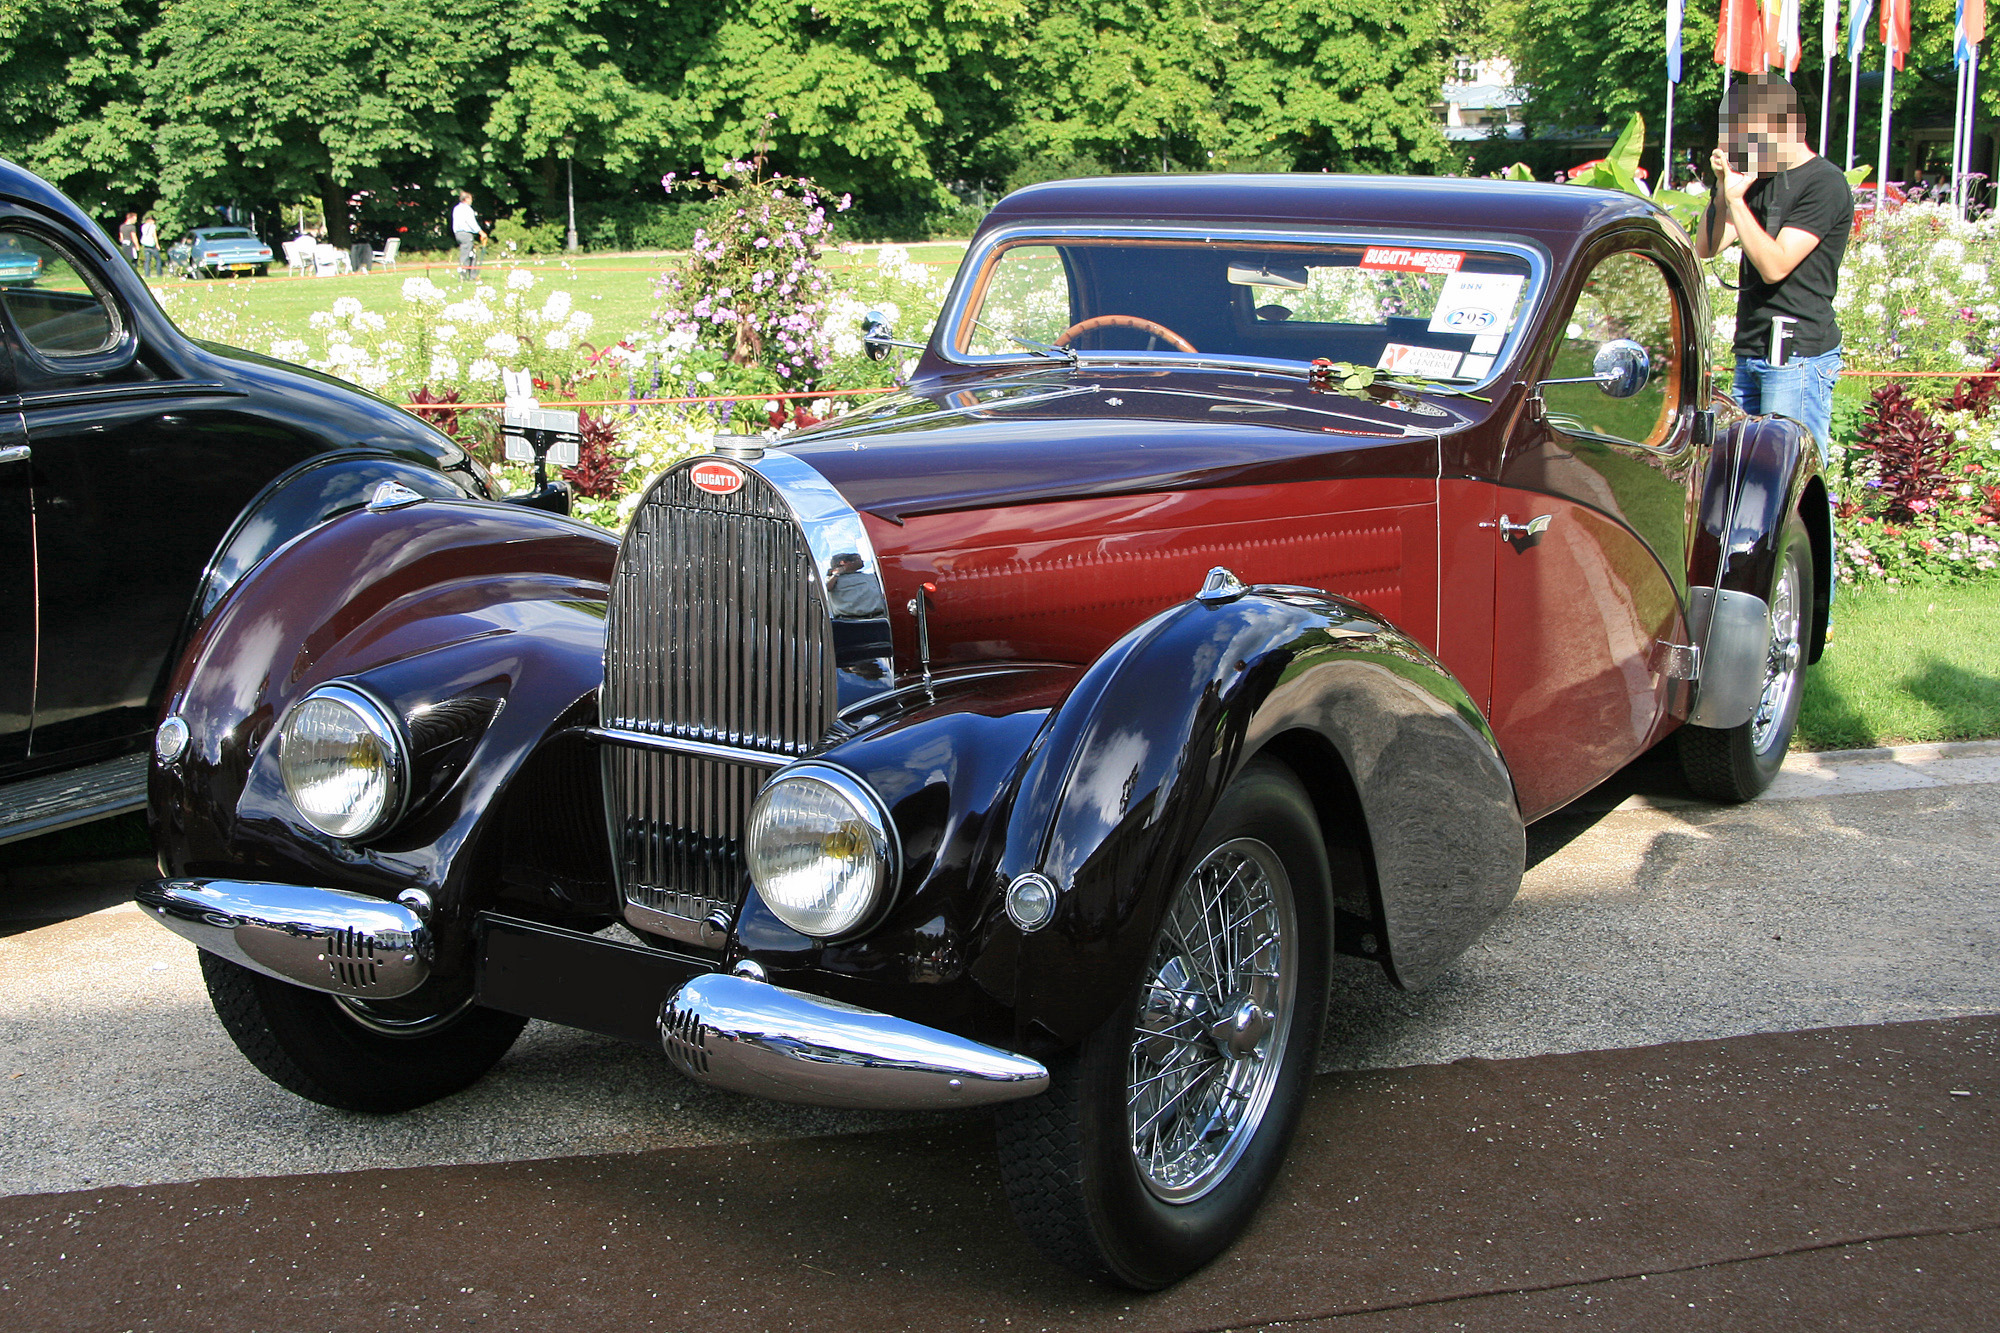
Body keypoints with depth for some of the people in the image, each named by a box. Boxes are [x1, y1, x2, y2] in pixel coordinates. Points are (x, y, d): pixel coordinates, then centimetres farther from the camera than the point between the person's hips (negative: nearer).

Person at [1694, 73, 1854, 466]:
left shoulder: (1825, 184, -9)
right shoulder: (1760, 180, 17)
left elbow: (1775, 266, -17)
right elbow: (1706, 248, 11)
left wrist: (1736, 200, -17)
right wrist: (1723, 188, -2)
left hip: (1799, 356, -8)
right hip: (1751, 353, 8)